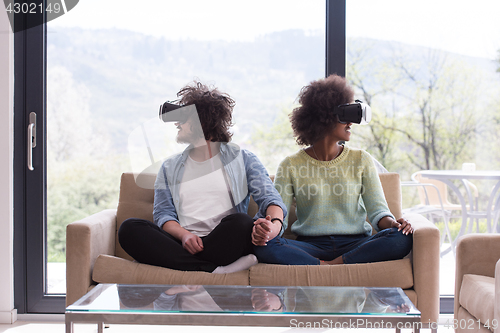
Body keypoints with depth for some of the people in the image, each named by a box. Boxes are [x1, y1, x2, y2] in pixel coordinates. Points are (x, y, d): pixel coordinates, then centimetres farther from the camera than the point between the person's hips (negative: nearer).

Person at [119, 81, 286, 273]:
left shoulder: (242, 159, 15)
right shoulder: (169, 168, 23)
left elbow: (269, 197, 2)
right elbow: (163, 214, 11)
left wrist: (275, 223, -25)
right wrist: (184, 235, -13)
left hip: (225, 244, -3)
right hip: (185, 246, 3)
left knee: (239, 221, -36)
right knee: (129, 228, -25)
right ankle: (215, 270, -35)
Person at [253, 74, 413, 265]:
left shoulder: (361, 160, 10)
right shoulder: (291, 165, 5)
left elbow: (377, 209, 5)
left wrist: (392, 223, -19)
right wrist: (269, 230, -27)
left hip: (354, 245, 2)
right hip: (310, 246, -1)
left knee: (402, 239, -28)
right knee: (264, 246, -30)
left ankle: (332, 265, -24)